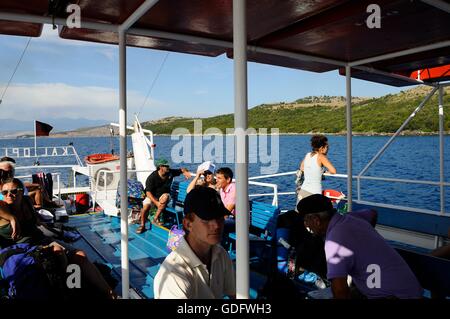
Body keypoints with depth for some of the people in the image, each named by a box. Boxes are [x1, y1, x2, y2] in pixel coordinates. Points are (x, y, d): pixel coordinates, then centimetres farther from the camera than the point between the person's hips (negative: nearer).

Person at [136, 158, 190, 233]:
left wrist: (185, 172, -23)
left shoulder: (170, 172, -8)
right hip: (152, 196, -2)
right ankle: (142, 225, -2)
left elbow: (181, 170, 3)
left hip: (163, 196, 2)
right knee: (146, 206, -29)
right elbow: (148, 192, -21)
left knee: (165, 196, -33)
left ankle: (156, 219, -24)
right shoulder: (152, 177, -19)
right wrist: (156, 202, -34)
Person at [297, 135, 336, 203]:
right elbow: (333, 171, -17)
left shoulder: (307, 155, 8)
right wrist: (328, 172, 5)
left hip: (302, 191, 6)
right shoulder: (321, 156, -9)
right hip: (314, 193, -6)